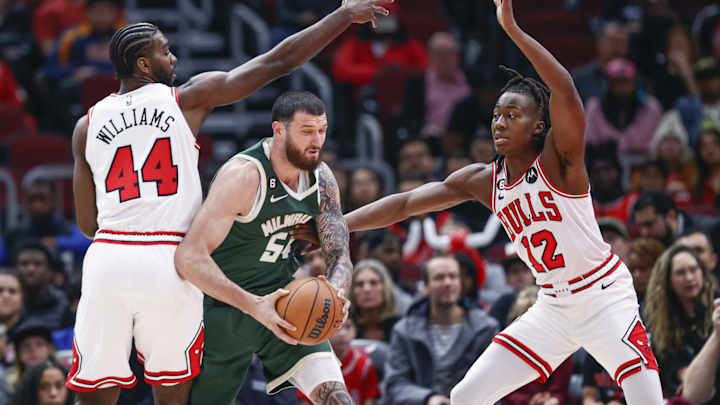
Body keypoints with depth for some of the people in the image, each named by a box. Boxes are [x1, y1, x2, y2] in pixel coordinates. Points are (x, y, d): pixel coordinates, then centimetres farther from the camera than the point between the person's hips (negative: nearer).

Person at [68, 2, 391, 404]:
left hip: (107, 259, 2)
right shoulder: (188, 98, 4)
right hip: (168, 264, -2)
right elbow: (277, 62, 4)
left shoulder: (87, 125, 11)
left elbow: (87, 224, 14)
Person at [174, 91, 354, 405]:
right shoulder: (244, 176, -26)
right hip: (225, 306, -5)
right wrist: (253, 306, -42)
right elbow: (189, 258, -33)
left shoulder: (321, 178, -4)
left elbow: (340, 257, 0)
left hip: (282, 300, 5)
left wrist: (335, 294, -25)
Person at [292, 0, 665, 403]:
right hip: (553, 307, 6)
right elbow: (405, 203, 4)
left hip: (607, 298, -6)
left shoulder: (558, 160, -16)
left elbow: (564, 89, -33)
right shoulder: (483, 181, 2)